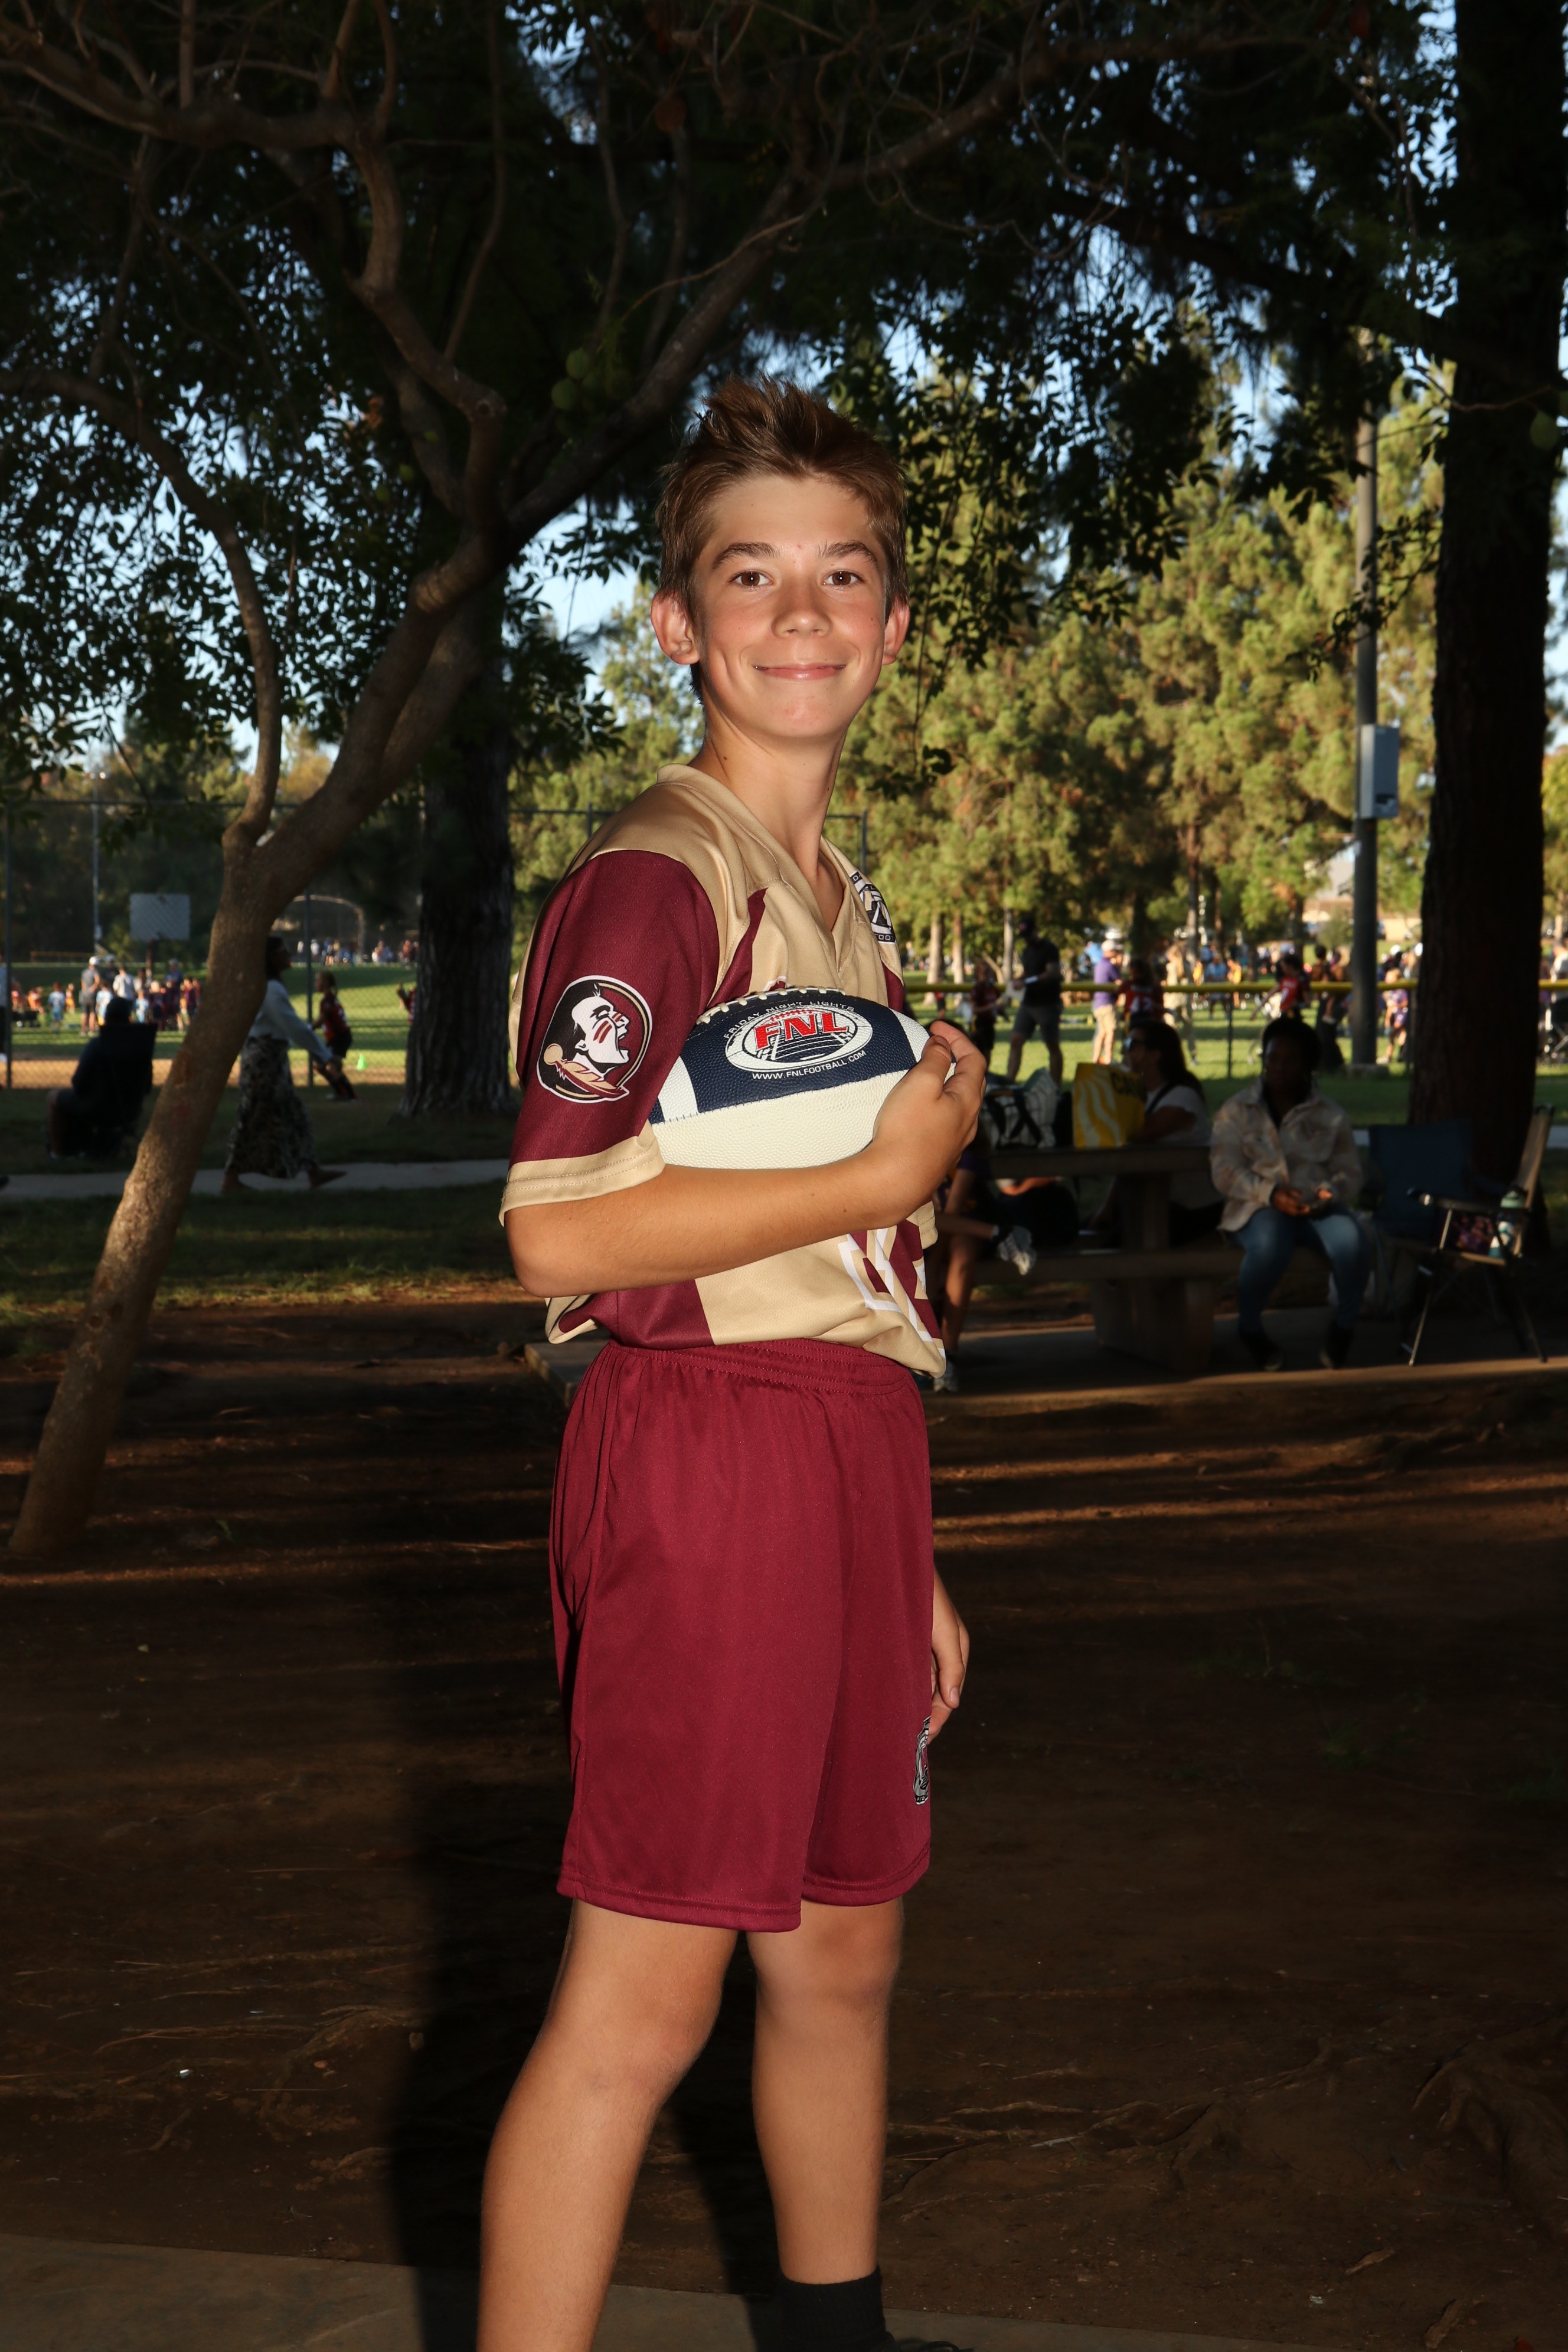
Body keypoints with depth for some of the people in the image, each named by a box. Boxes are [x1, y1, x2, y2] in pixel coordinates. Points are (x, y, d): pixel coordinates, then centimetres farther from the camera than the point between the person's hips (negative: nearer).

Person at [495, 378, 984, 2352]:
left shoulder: (843, 899, 18)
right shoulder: (652, 882, -11)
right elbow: (561, 1234, -21)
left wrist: (914, 1566, 20)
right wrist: (892, 1173, -13)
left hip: (851, 1446, 9)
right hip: (703, 1449, -9)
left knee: (843, 1948, 18)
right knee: (646, 1995, -7)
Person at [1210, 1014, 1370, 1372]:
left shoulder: (1329, 1115, 15)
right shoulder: (1236, 1111, 10)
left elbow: (1350, 1172, 8)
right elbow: (1225, 1171, -2)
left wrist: (1330, 1193, -17)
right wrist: (1271, 1193, -19)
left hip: (1318, 1207, 2)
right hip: (1259, 1207, -2)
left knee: (1354, 1243, -33)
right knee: (1269, 1245, -40)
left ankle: (1343, 1327, -7)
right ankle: (1250, 1326, -11)